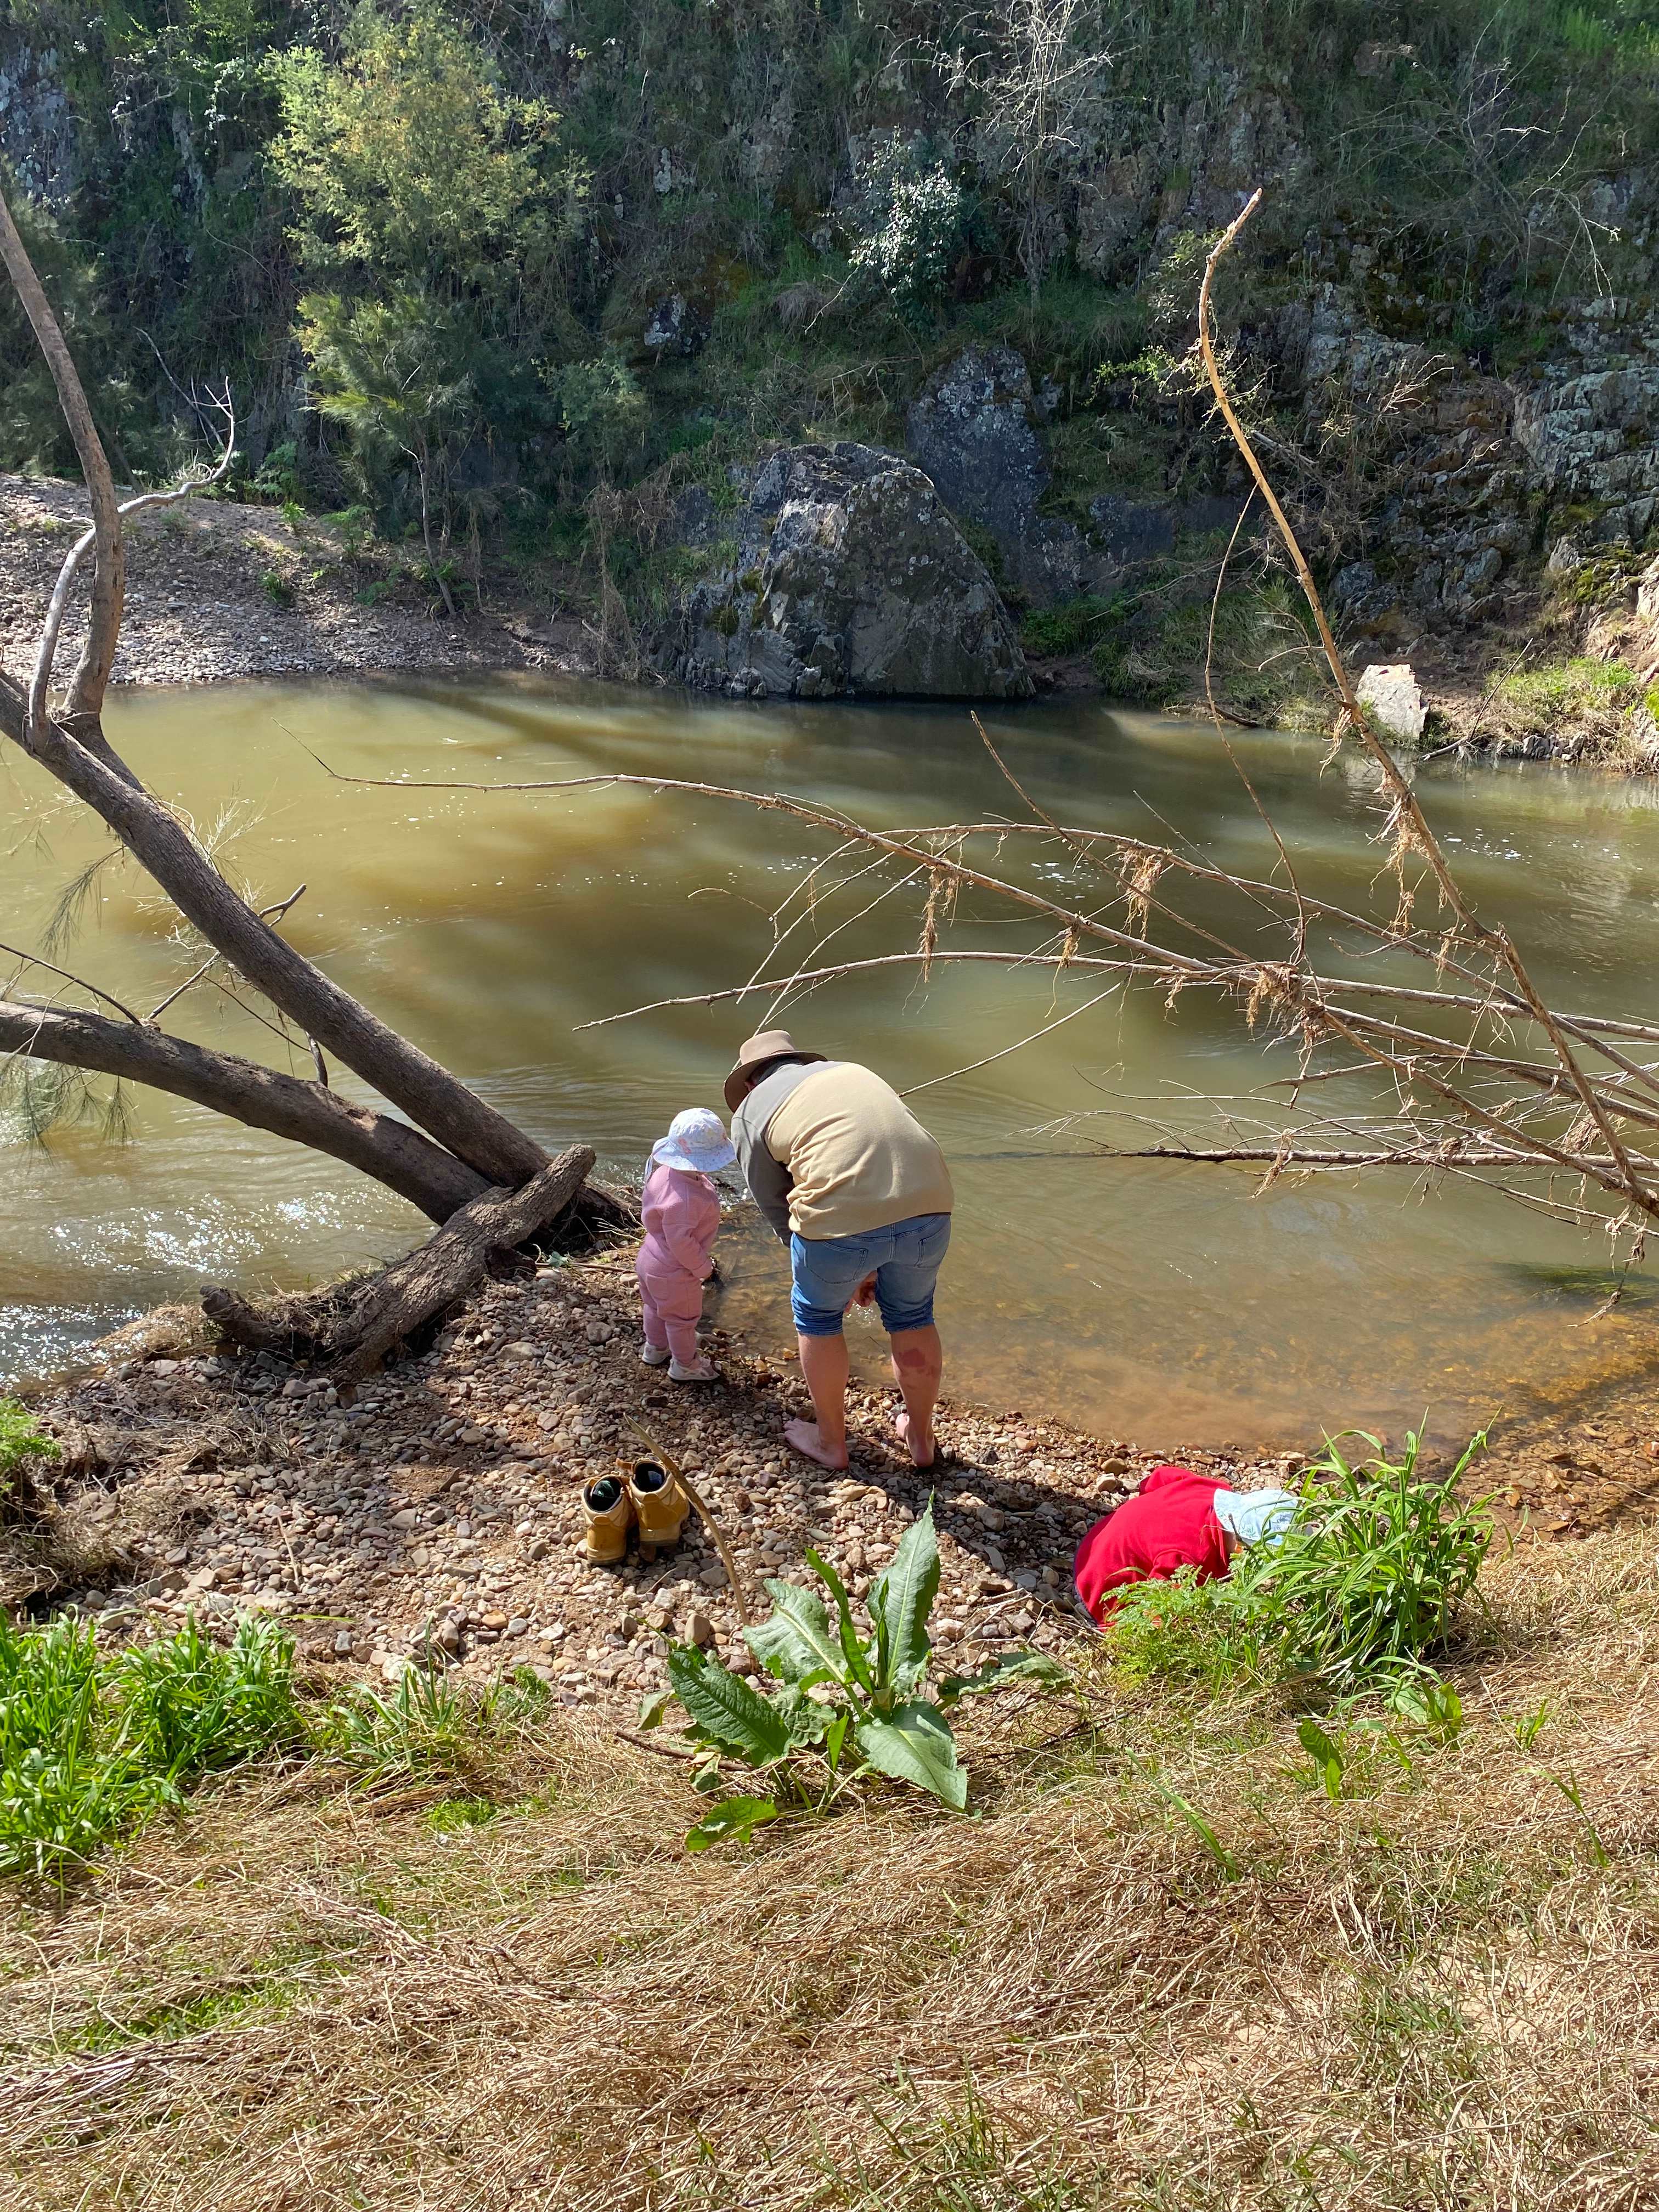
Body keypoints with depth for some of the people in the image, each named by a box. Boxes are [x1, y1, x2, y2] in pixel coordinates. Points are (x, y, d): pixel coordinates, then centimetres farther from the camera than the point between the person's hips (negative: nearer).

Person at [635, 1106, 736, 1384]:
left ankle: (655, 1349, 53)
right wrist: (703, 1266, -17)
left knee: (656, 1308, 30)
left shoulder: (665, 1171, -10)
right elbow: (681, 1241, -34)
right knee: (683, 1318, 15)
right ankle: (685, 1365, 34)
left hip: (651, 1261, 9)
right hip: (674, 1272, -9)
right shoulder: (685, 1199, -40)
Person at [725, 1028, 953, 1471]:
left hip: (842, 1218, -4)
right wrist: (872, 1265, 32)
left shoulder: (750, 1111, 16)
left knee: (817, 1316, 24)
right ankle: (920, 1436, 44)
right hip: (928, 1203, 4)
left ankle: (830, 1441, 38)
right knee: (912, 1316, 28)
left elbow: (776, 1208, 18)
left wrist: (850, 1270, 28)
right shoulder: (854, 1072, 30)